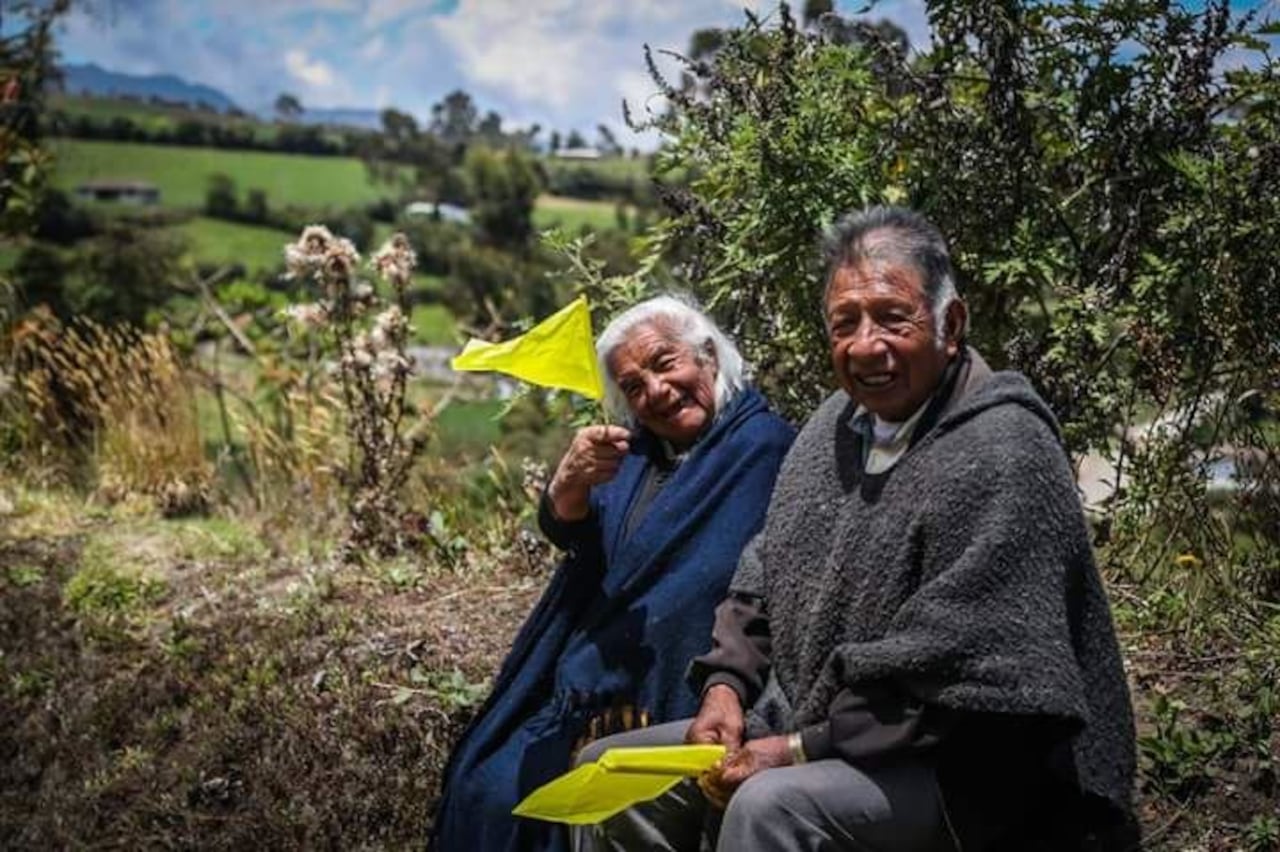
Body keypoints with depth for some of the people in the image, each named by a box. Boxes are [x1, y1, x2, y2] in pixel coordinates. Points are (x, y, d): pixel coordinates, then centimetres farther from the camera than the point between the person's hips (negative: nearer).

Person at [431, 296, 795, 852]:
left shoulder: (760, 445, -11)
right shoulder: (637, 452, 11)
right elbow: (565, 528, -4)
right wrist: (574, 477, -28)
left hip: (658, 704, -6)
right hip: (583, 691, 6)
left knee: (513, 794, -13)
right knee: (485, 790, -2)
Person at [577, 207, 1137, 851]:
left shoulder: (1002, 456, -19)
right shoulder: (840, 421, 8)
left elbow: (958, 677, -24)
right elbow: (763, 575, 16)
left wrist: (801, 749, -21)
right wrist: (726, 684, -1)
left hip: (960, 768, -8)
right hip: (802, 723, 9)